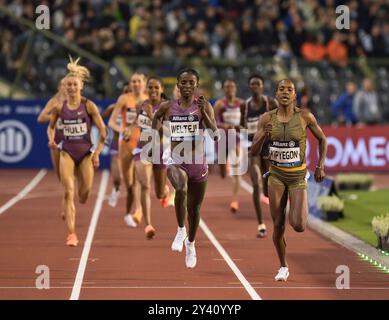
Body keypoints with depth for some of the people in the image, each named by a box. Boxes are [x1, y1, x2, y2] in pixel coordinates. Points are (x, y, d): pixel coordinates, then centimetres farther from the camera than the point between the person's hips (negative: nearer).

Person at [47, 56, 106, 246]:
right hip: (67, 152, 0)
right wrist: (51, 139, -6)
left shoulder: (88, 106, -7)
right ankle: (71, 234, -13)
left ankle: (69, 209, 41)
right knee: (68, 192, -14)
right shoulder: (59, 107, -1)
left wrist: (97, 153, -7)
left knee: (84, 196, 3)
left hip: (86, 152, 0)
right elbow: (51, 127, 15)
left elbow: (102, 130, -3)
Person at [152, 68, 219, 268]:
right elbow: (157, 117, 23)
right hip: (176, 161, -1)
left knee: (194, 208, 15)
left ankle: (190, 243, 41)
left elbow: (216, 135, -16)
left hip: (198, 162, 1)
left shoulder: (204, 106, -6)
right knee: (181, 189, -34)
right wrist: (155, 135, 16)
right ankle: (180, 230, -13)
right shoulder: (167, 107, -1)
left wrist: (203, 113, -28)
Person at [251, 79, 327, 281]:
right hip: (276, 175, 1)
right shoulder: (267, 119, -5)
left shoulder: (305, 117, -9)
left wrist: (320, 166, -1)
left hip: (298, 176, -1)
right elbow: (254, 152, -5)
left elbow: (322, 139, 7)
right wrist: (263, 135, -23)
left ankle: (297, 212, 25)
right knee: (278, 226, 1)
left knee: (298, 226, -14)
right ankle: (283, 267, 22)